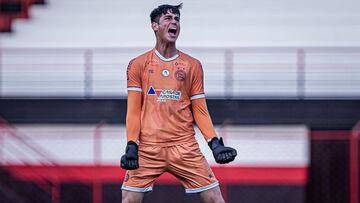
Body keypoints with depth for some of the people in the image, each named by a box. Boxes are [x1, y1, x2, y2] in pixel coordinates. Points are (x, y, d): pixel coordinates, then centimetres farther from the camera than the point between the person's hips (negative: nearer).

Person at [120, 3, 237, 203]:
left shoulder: (192, 65, 9)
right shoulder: (138, 65, 6)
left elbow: (200, 111, 9)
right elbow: (133, 111, 4)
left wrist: (215, 143, -3)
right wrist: (131, 146, -7)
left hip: (185, 148, 1)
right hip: (147, 148, -1)